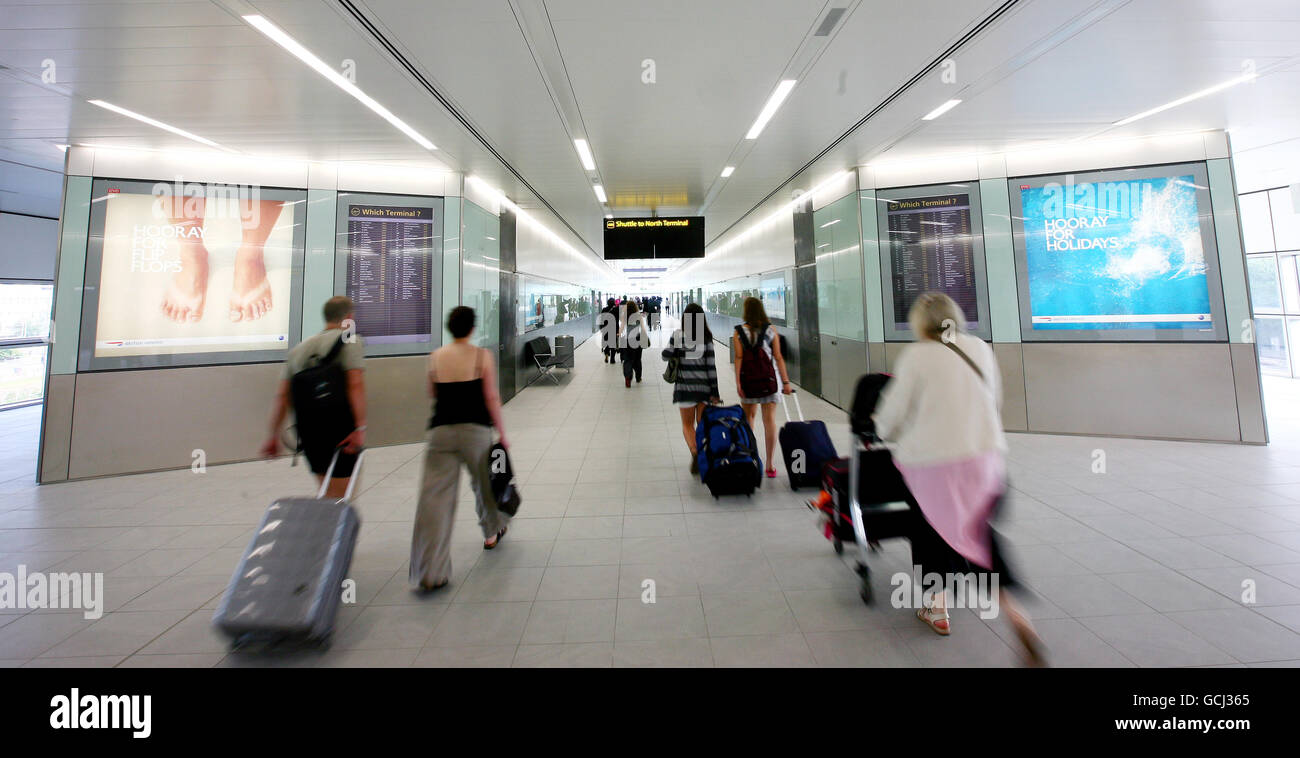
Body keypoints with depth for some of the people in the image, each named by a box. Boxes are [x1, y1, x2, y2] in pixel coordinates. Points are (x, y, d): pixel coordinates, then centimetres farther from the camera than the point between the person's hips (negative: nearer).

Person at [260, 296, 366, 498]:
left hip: (308, 431, 6)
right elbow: (356, 385, -18)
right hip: (340, 430, -6)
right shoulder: (350, 340, -3)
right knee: (338, 497, 1)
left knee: (327, 491, 21)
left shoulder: (300, 347, 15)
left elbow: (282, 395, 11)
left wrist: (274, 435, 16)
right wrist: (360, 428, -22)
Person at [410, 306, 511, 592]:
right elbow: (491, 398, -4)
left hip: (440, 431, 2)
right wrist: (501, 433, 4)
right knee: (483, 482, 20)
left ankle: (430, 573, 0)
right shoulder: (482, 356, -3)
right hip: (475, 429, -1)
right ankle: (492, 533, 44)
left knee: (435, 496, 0)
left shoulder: (435, 357, 5)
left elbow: (432, 393, 17)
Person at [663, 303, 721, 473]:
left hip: (685, 387, -2)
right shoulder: (706, 337, -4)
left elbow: (666, 356, -3)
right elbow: (711, 365, -4)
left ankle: (694, 452, -13)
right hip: (704, 387, 2)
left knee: (687, 424, 11)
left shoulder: (678, 335, -8)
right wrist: (715, 392, -1)